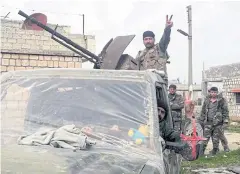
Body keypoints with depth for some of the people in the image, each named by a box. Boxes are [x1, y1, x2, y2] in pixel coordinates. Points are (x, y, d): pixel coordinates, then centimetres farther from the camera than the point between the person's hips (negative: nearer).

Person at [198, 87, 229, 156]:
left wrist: (225, 121, -7)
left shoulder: (221, 100, 0)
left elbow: (225, 111, -1)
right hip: (208, 122, 2)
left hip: (218, 123, -2)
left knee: (216, 138, 4)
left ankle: (215, 151, 17)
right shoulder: (207, 100, 10)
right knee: (205, 137, -3)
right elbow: (203, 111, 17)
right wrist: (201, 120, 15)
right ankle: (201, 151, 1)